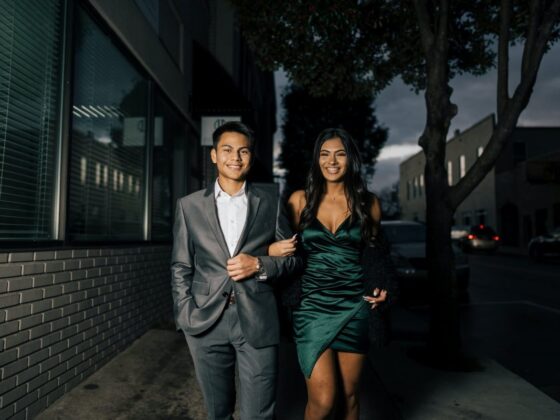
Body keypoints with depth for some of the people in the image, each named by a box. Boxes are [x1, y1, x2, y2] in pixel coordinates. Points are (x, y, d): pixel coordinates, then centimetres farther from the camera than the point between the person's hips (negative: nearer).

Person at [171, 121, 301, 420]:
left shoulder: (270, 204, 5)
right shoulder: (189, 205, 6)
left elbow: (293, 257, 7)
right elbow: (181, 267, 6)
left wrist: (259, 265, -11)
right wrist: (187, 316, -2)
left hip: (257, 321, -1)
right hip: (206, 321, 1)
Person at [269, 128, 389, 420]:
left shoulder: (368, 203, 4)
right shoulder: (300, 200, 1)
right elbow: (285, 249, 9)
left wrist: (381, 288, 2)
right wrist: (272, 251, -14)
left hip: (354, 308, 2)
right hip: (312, 307, -1)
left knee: (349, 395, 13)